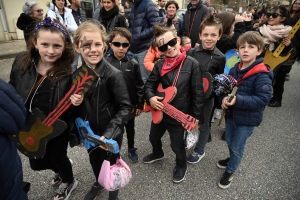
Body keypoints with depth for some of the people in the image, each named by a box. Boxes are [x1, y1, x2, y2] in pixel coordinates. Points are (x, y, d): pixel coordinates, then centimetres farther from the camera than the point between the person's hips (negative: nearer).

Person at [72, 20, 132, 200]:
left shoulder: (114, 74, -23)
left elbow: (125, 108, -20)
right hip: (89, 132, 5)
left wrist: (109, 133, -28)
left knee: (111, 164, 18)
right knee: (95, 161, 27)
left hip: (111, 135, -5)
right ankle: (99, 182, 58)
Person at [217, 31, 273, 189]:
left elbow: (263, 99, -26)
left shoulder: (262, 75, -22)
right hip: (231, 114, 6)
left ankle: (230, 171, 36)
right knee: (229, 141, 24)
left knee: (237, 147, 11)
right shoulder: (234, 70, -3)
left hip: (247, 119, -6)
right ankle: (232, 159, 54)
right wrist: (224, 98, -16)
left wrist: (238, 100, -33)